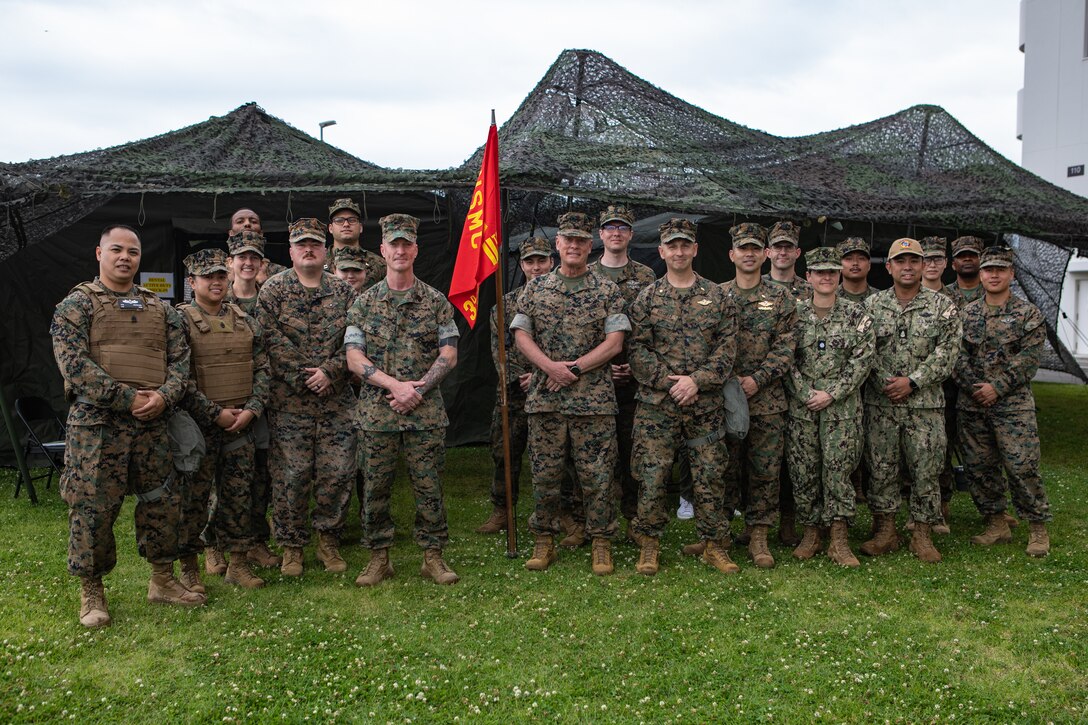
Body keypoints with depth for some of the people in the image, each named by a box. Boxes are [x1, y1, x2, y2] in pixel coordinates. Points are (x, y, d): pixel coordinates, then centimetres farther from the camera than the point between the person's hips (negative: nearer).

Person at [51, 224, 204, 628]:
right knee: (92, 508, 0)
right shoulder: (77, 304, 2)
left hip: (151, 424, 4)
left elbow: (180, 360, 10)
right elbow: (73, 363, -10)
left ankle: (163, 580, 25)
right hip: (96, 423, -4)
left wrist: (163, 396, -10)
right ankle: (91, 592, 17)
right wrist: (127, 399, -16)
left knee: (162, 503, 9)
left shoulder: (159, 309, 16)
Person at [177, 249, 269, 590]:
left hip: (241, 422, 4)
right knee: (194, 495, 4)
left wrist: (252, 409, -5)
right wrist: (215, 413, -15)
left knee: (239, 494, 9)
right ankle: (188, 566, 17)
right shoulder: (180, 320, -5)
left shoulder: (245, 321, 10)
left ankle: (239, 562, 20)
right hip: (200, 424, -4)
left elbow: (261, 368, 8)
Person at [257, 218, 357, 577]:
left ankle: (328, 539, 21)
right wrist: (304, 378, -11)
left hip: (337, 398, 2)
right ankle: (292, 545, 17)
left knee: (339, 472, 2)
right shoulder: (273, 290, 3)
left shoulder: (343, 291, 9)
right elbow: (273, 342, -6)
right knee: (291, 474, 1)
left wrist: (329, 372, -11)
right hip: (289, 401, -2)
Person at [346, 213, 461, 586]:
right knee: (375, 487, 6)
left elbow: (449, 355, 1)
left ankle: (433, 555, 17)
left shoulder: (436, 301, 6)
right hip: (376, 412, 1)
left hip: (426, 412, 0)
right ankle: (379, 557, 21)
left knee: (428, 486, 4)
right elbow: (354, 359, -1)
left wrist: (419, 388, -12)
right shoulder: (364, 303, 7)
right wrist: (395, 385, -14)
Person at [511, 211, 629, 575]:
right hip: (544, 396, 2)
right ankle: (544, 540, 20)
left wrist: (574, 369, -12)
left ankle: (601, 542, 15)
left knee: (597, 474, 2)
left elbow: (614, 342, -3)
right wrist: (551, 367, -12)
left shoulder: (607, 290, 5)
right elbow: (521, 336, 4)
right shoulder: (536, 288, 10)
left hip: (594, 397, -1)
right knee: (544, 473, 7)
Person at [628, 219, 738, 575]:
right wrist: (667, 381, -12)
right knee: (651, 475, 0)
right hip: (656, 404, -1)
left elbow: (727, 347, 1)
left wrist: (697, 380, -12)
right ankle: (649, 545, 14)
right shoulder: (647, 298, 5)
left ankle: (715, 546, 19)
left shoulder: (717, 297, 8)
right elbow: (637, 349, -1)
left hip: (706, 405, 1)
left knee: (710, 476, 5)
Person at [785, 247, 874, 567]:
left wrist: (831, 394, -11)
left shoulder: (857, 316, 3)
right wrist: (806, 394, -8)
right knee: (803, 469, 4)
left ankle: (839, 541, 2)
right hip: (801, 404, 2)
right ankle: (811, 533, 18)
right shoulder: (794, 313, 6)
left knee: (838, 468, -4)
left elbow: (862, 360, -3)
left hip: (842, 405, -1)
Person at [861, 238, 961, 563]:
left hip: (925, 404, 0)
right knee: (881, 469, 5)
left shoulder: (942, 306, 3)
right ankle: (885, 531, 17)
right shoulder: (872, 305, 6)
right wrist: (885, 383, -9)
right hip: (880, 404, 1)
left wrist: (912, 381, -13)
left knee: (926, 470, 4)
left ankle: (922, 534, 16)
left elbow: (947, 352, -4)